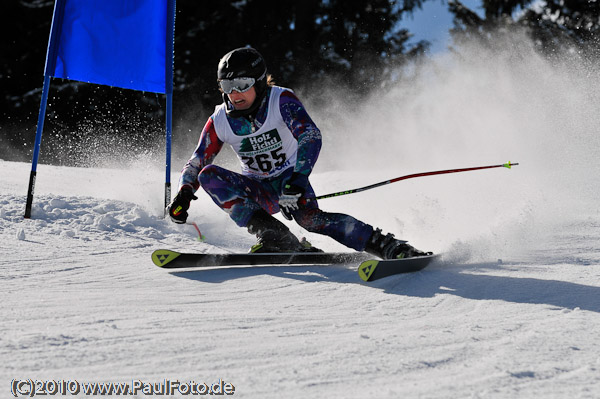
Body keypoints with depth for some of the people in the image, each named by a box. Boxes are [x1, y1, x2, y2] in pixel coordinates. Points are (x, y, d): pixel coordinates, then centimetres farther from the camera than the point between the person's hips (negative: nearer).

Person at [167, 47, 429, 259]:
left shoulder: (281, 100, -16)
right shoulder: (219, 122, -7)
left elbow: (311, 136, -30)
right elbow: (195, 165, -3)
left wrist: (299, 178, -47)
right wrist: (184, 195, -25)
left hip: (290, 181, -4)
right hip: (258, 189, 4)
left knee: (309, 218, -34)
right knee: (208, 174, -22)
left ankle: (390, 247, -33)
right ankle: (273, 236, -31)